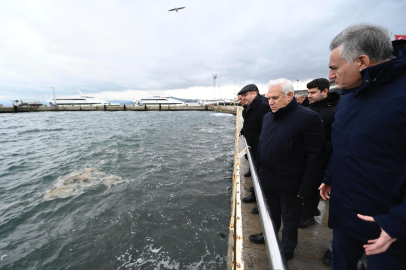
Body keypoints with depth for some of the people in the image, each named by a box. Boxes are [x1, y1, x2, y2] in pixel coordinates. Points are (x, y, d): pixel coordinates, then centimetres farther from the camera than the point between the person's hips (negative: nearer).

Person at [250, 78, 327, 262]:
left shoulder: (308, 118, -18)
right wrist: (258, 170, 12)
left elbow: (317, 156, -18)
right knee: (272, 212, 26)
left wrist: (306, 188, -17)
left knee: (290, 219, 18)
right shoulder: (268, 117, 4)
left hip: (290, 185, -5)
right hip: (268, 181, 6)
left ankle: (286, 250, 41)